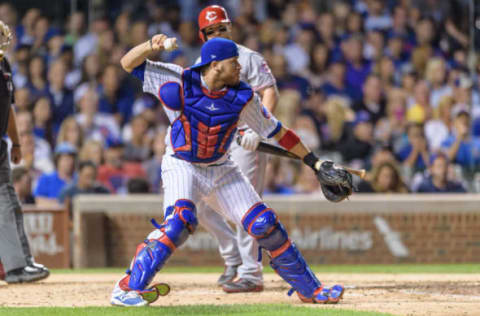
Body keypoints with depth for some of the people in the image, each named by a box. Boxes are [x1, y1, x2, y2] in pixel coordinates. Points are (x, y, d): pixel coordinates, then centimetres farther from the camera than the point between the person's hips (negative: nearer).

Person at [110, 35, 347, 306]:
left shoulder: (242, 98, -9)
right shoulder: (180, 82, -17)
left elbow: (278, 132, 2)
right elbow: (128, 63, -16)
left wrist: (316, 163, 2)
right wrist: (151, 47, -37)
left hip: (221, 170, 4)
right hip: (182, 166, -4)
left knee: (265, 224, -2)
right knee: (181, 220, -30)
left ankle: (309, 289, 13)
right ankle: (128, 287, -26)